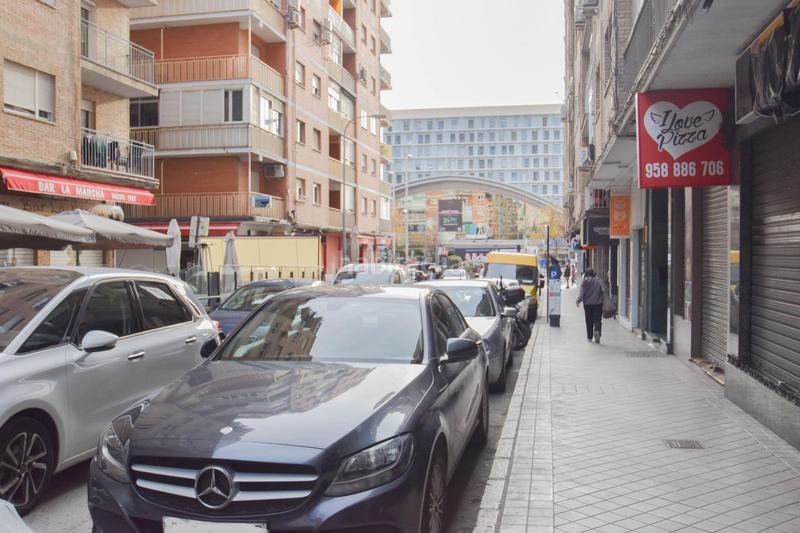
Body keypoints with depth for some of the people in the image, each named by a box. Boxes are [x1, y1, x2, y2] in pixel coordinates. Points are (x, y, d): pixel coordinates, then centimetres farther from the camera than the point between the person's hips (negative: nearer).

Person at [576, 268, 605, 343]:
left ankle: (589, 337, 16)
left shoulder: (584, 283, -4)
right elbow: (603, 292, -4)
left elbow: (582, 293, -12)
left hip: (587, 304, 0)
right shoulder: (598, 282, 0)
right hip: (597, 304, 0)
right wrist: (600, 299, 7)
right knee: (598, 320, 1)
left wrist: (578, 301, -12)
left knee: (589, 321, 10)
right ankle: (597, 331, -27)